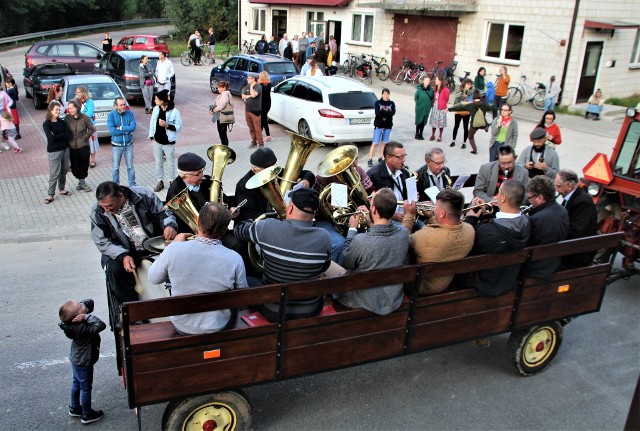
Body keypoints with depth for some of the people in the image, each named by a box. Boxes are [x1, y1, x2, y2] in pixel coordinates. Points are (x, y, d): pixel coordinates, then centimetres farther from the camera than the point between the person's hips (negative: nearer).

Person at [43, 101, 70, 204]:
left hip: (65, 149, 5)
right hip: (54, 151, -5)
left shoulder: (62, 122, 5)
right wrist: (62, 135, -8)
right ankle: (50, 194, 6)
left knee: (64, 171, 13)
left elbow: (67, 134, -6)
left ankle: (61, 189, 30)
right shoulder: (46, 124, -10)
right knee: (54, 173, -3)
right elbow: (51, 138, -20)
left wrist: (57, 136, -14)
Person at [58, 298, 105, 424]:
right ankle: (87, 415, 28)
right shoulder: (82, 328, -37)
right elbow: (101, 325, -46)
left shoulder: (75, 322, -12)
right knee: (86, 388, 11)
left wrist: (82, 305, -25)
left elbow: (89, 302, -6)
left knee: (76, 384, 26)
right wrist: (88, 316, -38)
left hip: (76, 358, 8)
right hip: (84, 362, -8)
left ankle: (75, 408, 45)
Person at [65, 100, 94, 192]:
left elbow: (91, 129, 2)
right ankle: (82, 182, 23)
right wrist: (67, 140, -2)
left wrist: (85, 137, -6)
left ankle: (82, 182, 25)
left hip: (83, 146, -2)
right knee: (75, 166, 7)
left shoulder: (84, 118, -9)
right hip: (72, 146, 2)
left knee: (84, 164, 7)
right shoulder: (67, 118, -5)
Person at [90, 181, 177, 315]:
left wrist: (169, 225, -26)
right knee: (114, 269, -28)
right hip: (121, 251, 0)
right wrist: (123, 256, -24)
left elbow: (163, 213, -2)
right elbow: (102, 242, -7)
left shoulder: (143, 195, -13)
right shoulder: (97, 212, -10)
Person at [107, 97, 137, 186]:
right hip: (116, 145, -1)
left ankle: (132, 185, 26)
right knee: (115, 167, 10)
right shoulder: (111, 115, -11)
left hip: (128, 144, 1)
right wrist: (127, 130, -16)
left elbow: (133, 127, -18)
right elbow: (112, 131, -20)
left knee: (130, 166, 12)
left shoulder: (130, 113, -7)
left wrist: (120, 128, -19)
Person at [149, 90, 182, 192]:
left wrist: (167, 125, -26)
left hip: (169, 143, -5)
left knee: (170, 163, 10)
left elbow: (179, 127, -14)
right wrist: (151, 136, 5)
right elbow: (152, 122, 8)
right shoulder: (156, 109, -2)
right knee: (158, 162, 15)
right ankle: (160, 182, 29)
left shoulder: (174, 111, -17)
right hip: (157, 142, 5)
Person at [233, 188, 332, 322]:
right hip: (311, 312, 2)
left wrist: (253, 222, 22)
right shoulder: (324, 237, -17)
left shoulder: (267, 228, -19)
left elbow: (238, 230, 3)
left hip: (274, 312, -1)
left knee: (247, 280, 28)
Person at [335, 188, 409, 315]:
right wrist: (371, 223, 7)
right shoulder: (403, 234, -17)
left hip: (367, 304, -5)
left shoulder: (360, 240, -33)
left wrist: (352, 229, -4)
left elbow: (345, 264, -10)